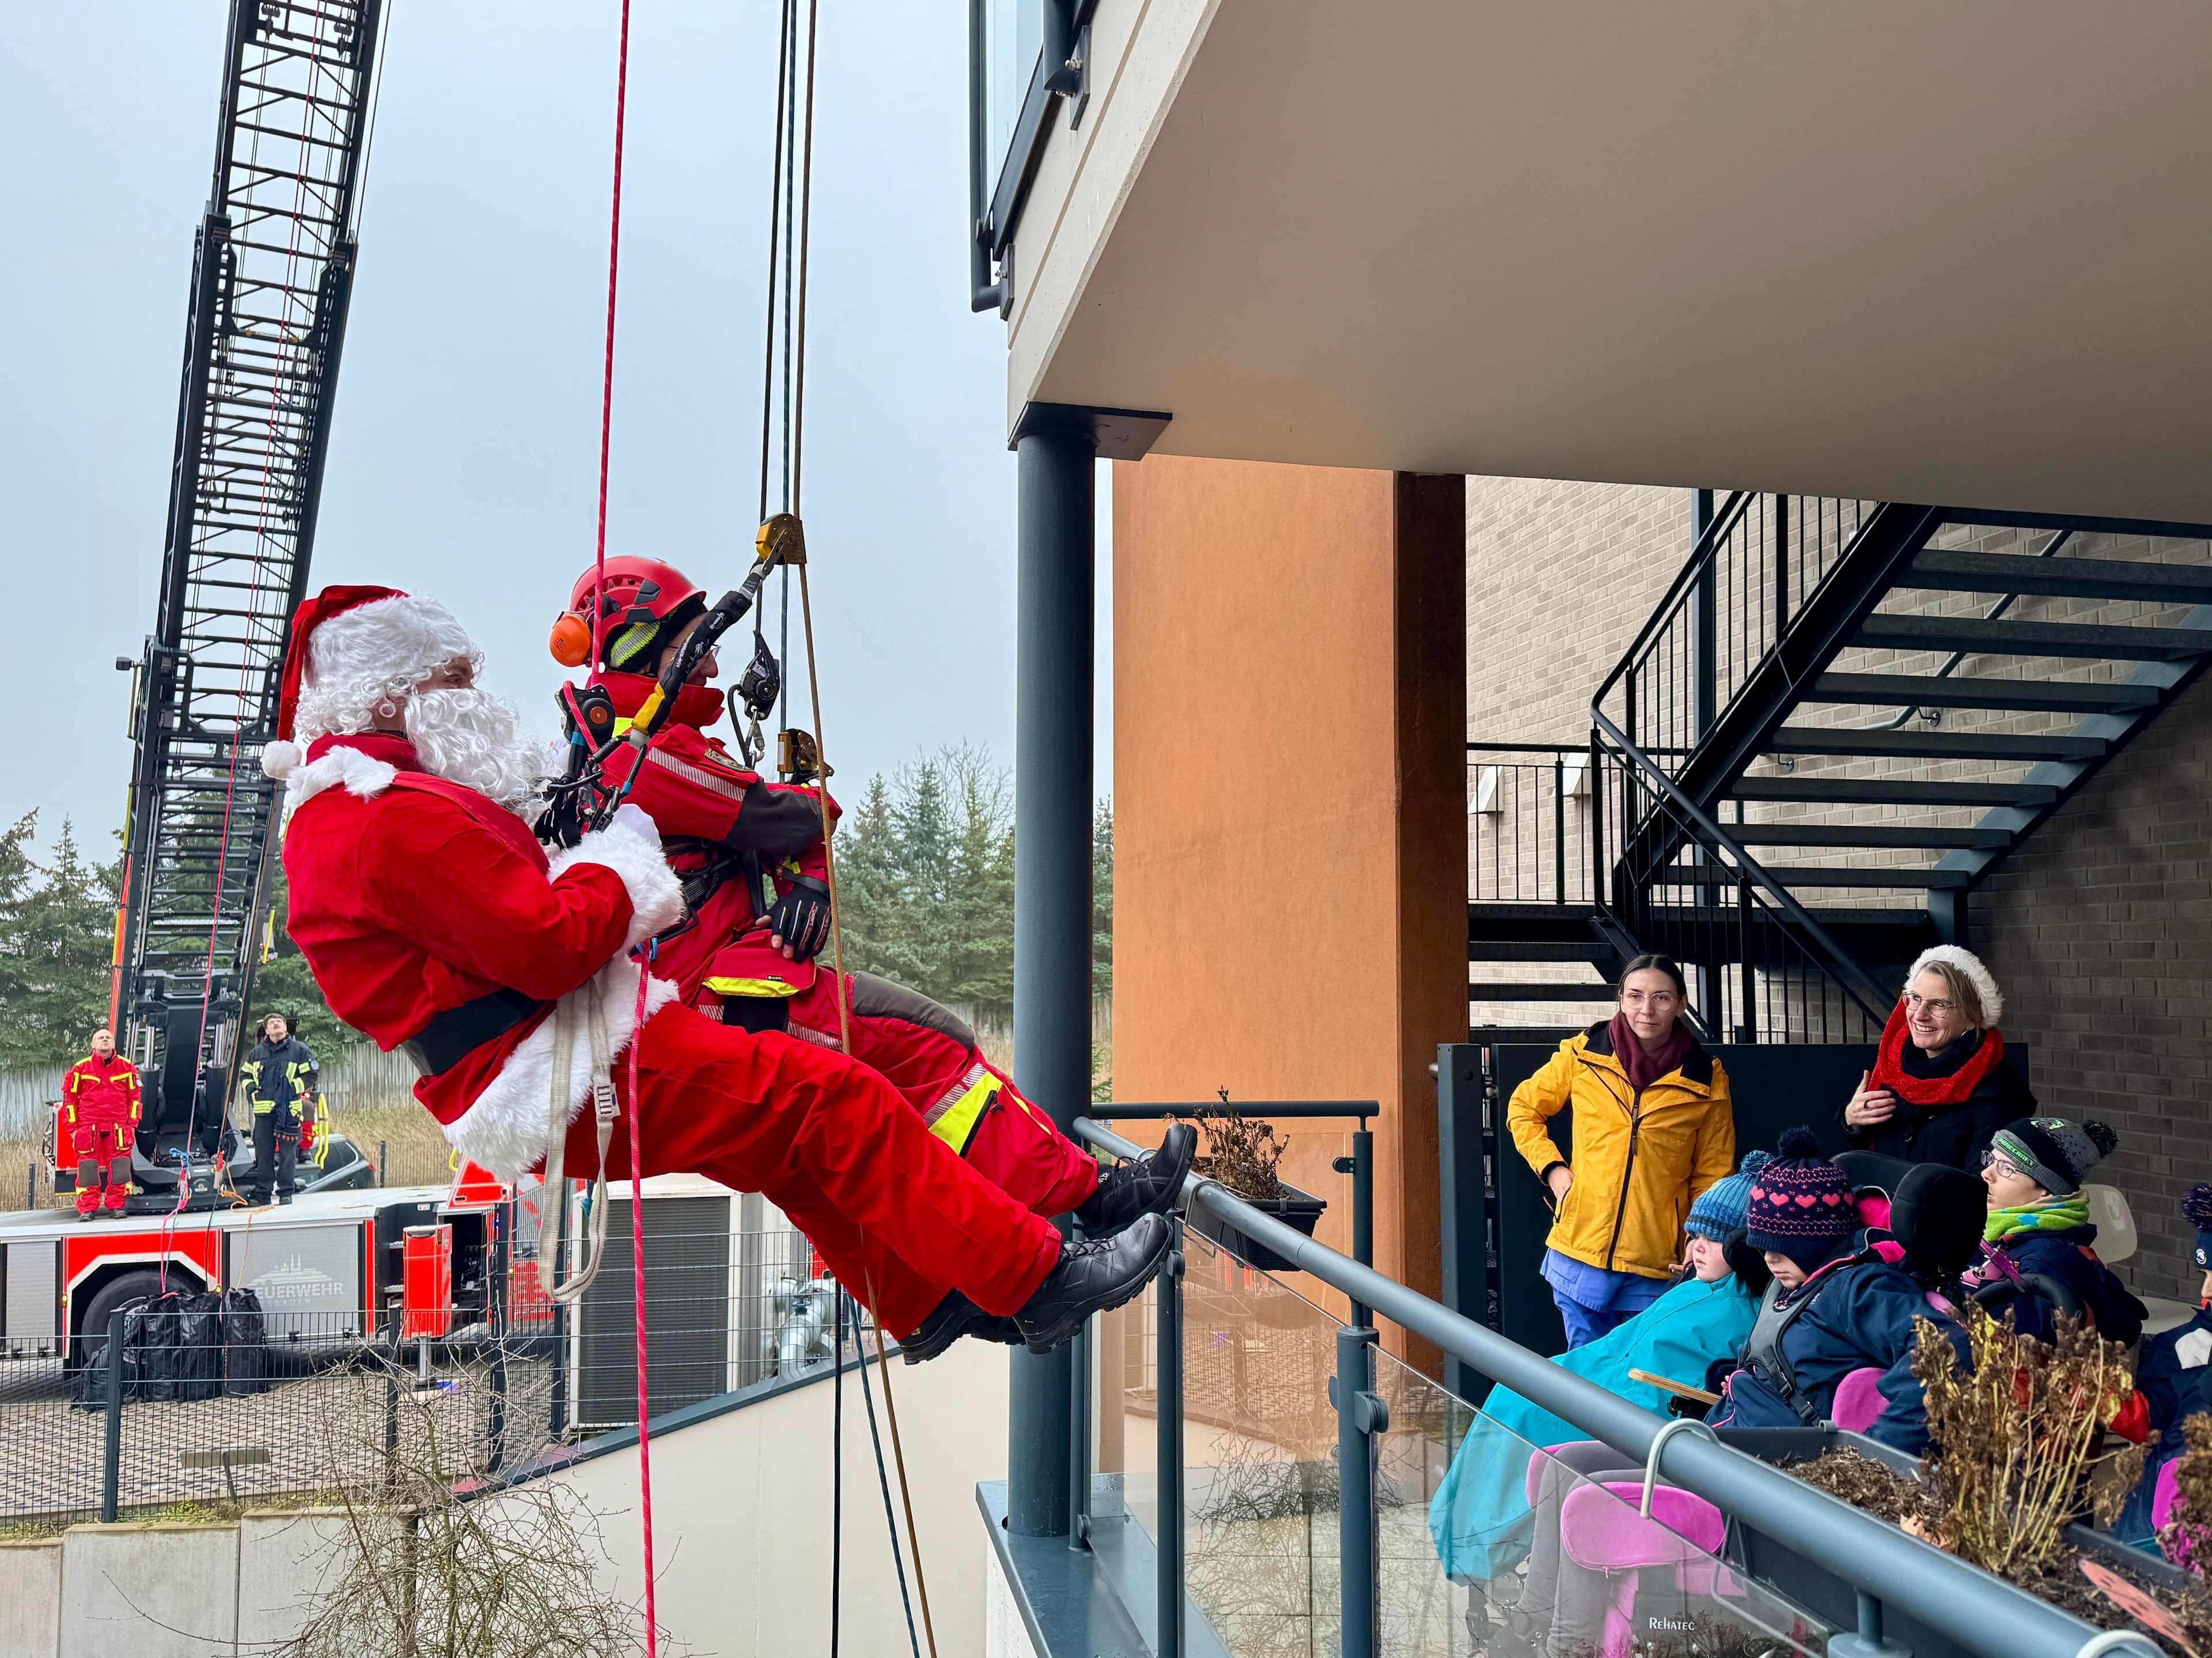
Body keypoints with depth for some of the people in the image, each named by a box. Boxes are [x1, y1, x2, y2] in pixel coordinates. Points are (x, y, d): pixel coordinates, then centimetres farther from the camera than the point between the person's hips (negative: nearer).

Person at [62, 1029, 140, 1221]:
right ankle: (87, 1208, 5)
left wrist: (132, 1124, 4)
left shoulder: (127, 1067, 8)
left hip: (118, 1127, 1)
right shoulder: (81, 1068, 4)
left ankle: (116, 1205, 5)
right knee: (88, 1167, -1)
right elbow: (70, 1099, 7)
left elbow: (134, 1097, 11)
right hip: (88, 1127, -1)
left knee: (119, 1167, -2)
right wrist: (73, 1128, 2)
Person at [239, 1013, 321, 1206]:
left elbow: (312, 1075, 2)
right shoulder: (257, 1052, 15)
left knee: (288, 1153, -1)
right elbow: (245, 1073, 27)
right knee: (263, 1153, 6)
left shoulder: (299, 1050, 4)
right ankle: (262, 1192, 15)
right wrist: (250, 1088, 7)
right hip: (263, 1110, 3)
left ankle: (285, 1192, 6)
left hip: (289, 1110, -3)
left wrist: (294, 1087, -9)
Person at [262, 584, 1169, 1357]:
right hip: (571, 1090, -11)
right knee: (837, 1099, -12)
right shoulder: (400, 816, -19)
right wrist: (622, 856, -6)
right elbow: (552, 947, -23)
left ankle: (935, 1307, 26)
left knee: (788, 1142, 18)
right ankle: (1041, 1279, -5)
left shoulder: (334, 812, 17)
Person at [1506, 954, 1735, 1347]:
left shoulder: (1706, 1080, 0)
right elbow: (1523, 1108, 13)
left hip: (1657, 1267, 0)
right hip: (1579, 1252, 0)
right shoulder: (1583, 1055, 0)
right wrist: (1552, 1168, 0)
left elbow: (1712, 1175, 7)